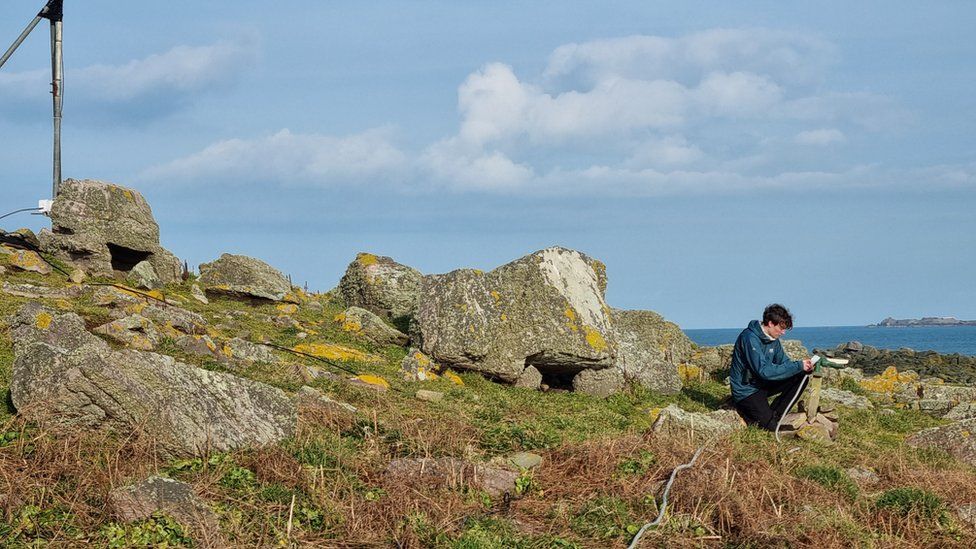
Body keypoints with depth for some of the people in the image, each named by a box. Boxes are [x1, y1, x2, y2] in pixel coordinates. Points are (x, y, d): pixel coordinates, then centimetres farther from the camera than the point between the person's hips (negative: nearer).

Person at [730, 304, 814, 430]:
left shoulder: (773, 340, 4)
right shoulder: (750, 338, -25)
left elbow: (784, 362, 9)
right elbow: (764, 370, -31)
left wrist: (803, 366, -14)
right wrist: (798, 366, -31)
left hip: (763, 385, 9)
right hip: (746, 390, -9)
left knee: (800, 376, -5)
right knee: (772, 426, -19)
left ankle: (775, 414, 0)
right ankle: (744, 410, 6)